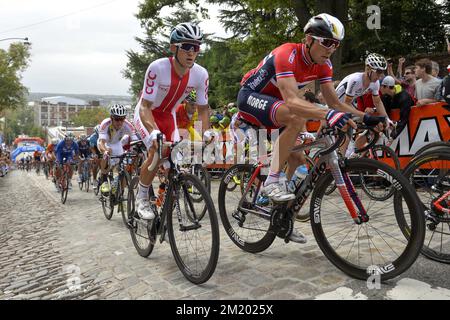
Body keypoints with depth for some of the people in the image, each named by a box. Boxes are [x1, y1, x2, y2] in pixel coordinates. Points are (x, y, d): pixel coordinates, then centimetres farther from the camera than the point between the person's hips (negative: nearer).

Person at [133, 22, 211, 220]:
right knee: (157, 153, -24)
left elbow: (203, 108, -7)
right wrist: (154, 132, -48)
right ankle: (141, 198, -1)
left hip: (168, 115, 4)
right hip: (146, 114, -4)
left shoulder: (200, 74, -20)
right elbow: (145, 106, -31)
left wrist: (206, 133, -21)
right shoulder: (158, 68, -32)